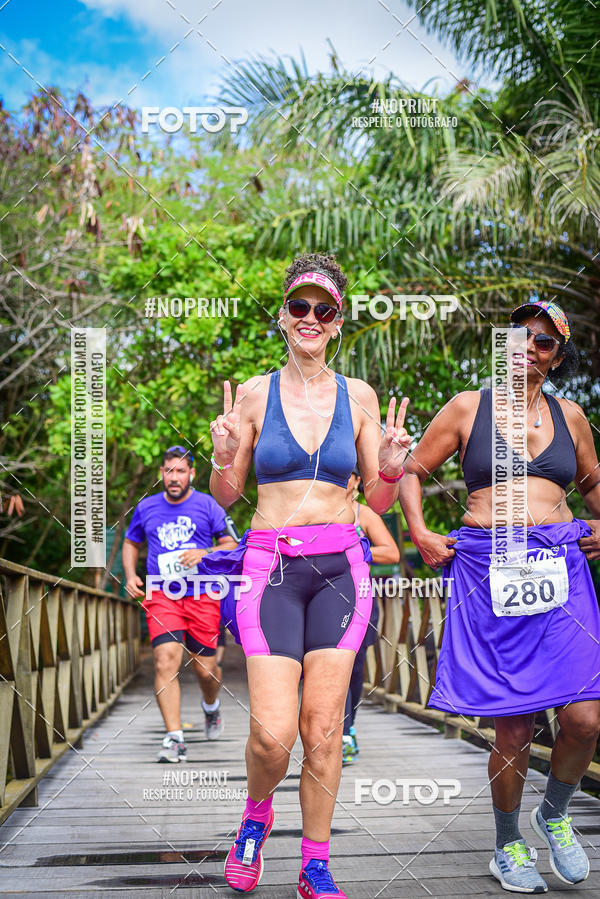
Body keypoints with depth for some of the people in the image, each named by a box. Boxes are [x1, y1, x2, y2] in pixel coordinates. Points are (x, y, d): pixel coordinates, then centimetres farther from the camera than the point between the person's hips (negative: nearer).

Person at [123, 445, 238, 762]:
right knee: (165, 662, -17)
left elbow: (231, 546, 4)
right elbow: (130, 543, 25)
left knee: (205, 669, 4)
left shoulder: (207, 505, 3)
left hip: (202, 596, -1)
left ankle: (211, 706, 40)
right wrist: (130, 576, 7)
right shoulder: (146, 508, 10)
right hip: (162, 596, 1)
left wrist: (204, 554, -15)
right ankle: (175, 738, -15)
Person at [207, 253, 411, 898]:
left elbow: (378, 502, 11)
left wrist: (391, 469, -10)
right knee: (273, 733, -11)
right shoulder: (255, 394, 3)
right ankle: (256, 814, 22)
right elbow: (226, 495, 8)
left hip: (340, 566, 2)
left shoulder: (358, 397, 7)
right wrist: (223, 458, -13)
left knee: (323, 729, 1)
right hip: (271, 566, -1)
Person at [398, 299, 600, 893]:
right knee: (514, 730, -1)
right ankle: (507, 845, 22)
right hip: (489, 572, -2)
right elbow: (411, 471, 14)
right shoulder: (468, 408, 7)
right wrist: (419, 533, 1)